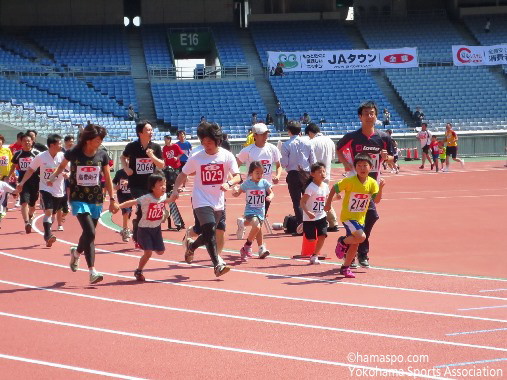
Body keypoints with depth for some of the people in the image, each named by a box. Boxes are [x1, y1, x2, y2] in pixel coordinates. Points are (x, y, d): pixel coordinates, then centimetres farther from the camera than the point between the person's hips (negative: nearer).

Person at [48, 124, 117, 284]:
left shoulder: (102, 155, -1)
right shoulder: (73, 153, -9)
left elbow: (107, 178, 7)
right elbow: (62, 165, 14)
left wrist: (112, 199, 7)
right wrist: (54, 176, 0)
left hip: (96, 199, 4)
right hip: (78, 198, -4)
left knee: (88, 234, 13)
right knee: (90, 232, -18)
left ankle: (76, 253, 47)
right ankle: (92, 271, -18)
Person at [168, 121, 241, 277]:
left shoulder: (227, 156, -4)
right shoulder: (196, 158, -3)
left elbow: (237, 176, -8)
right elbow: (183, 174, 8)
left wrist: (229, 183, -30)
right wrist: (175, 190, -7)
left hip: (219, 203, 3)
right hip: (201, 201, -3)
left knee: (212, 234, 14)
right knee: (210, 231, -20)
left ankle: (191, 245, 44)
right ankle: (217, 264, -15)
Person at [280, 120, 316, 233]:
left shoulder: (286, 145, -9)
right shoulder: (307, 143, 0)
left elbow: (284, 164, -10)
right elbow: (313, 161, 3)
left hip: (293, 175, -3)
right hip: (306, 174, 3)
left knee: (297, 202, 1)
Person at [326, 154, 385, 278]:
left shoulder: (372, 183, -5)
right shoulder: (349, 181, -17)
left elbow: (376, 200, -13)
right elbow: (334, 188, -5)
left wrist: (380, 188, -28)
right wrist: (328, 203, -3)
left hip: (360, 218, 6)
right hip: (348, 216, -6)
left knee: (355, 244, 11)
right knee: (361, 237, -26)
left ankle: (345, 268, 27)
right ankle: (342, 242, 2)